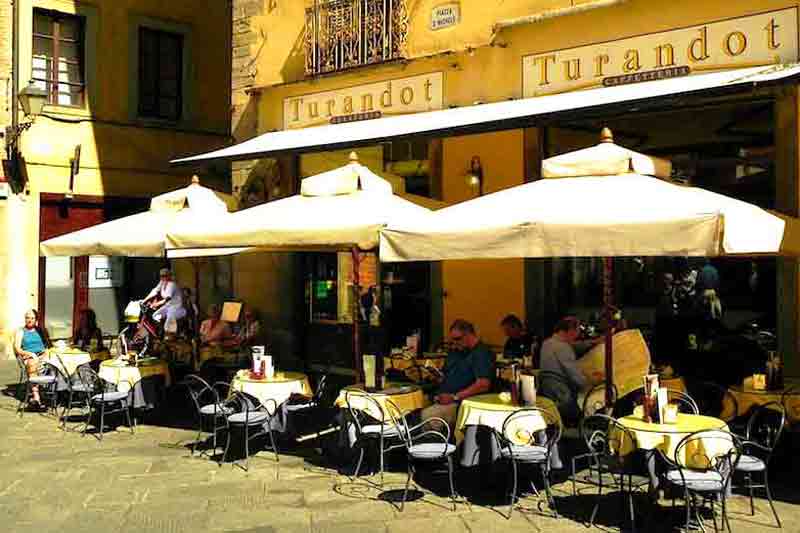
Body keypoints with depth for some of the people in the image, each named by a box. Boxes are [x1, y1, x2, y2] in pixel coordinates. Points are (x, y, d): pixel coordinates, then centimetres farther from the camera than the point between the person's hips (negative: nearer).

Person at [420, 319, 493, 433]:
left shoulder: (481, 354, -7)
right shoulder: (455, 352, 21)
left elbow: (483, 385, -19)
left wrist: (455, 397, -19)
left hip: (460, 404, -8)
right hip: (442, 400, 9)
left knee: (426, 415, -28)